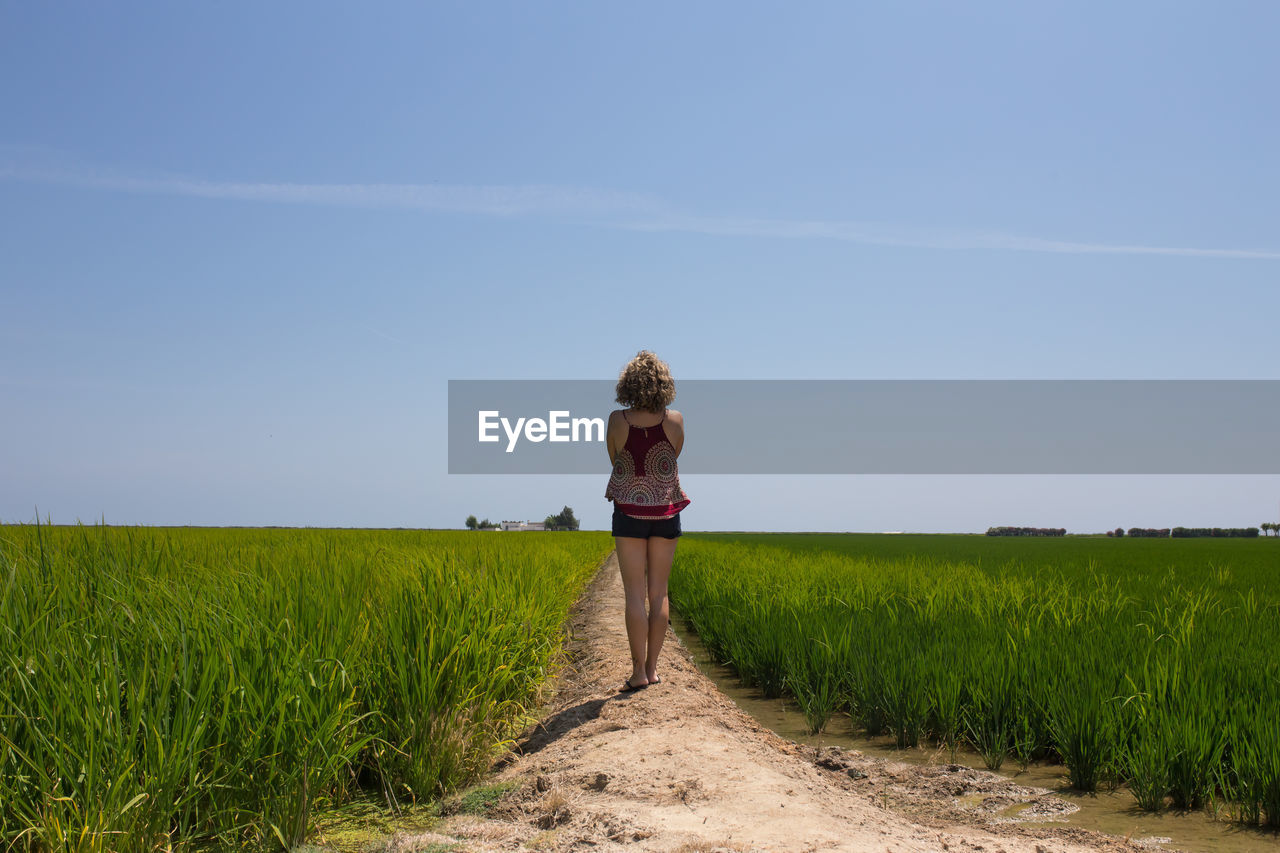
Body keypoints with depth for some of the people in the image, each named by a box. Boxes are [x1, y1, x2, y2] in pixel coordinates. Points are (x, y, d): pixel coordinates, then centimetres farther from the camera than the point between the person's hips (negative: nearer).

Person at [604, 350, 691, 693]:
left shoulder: (617, 420, -11)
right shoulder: (675, 420, -9)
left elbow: (615, 460, 4)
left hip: (629, 511, -1)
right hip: (665, 511, 2)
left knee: (635, 594, 1)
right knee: (658, 593, 9)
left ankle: (638, 672, 0)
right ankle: (652, 667, 14)